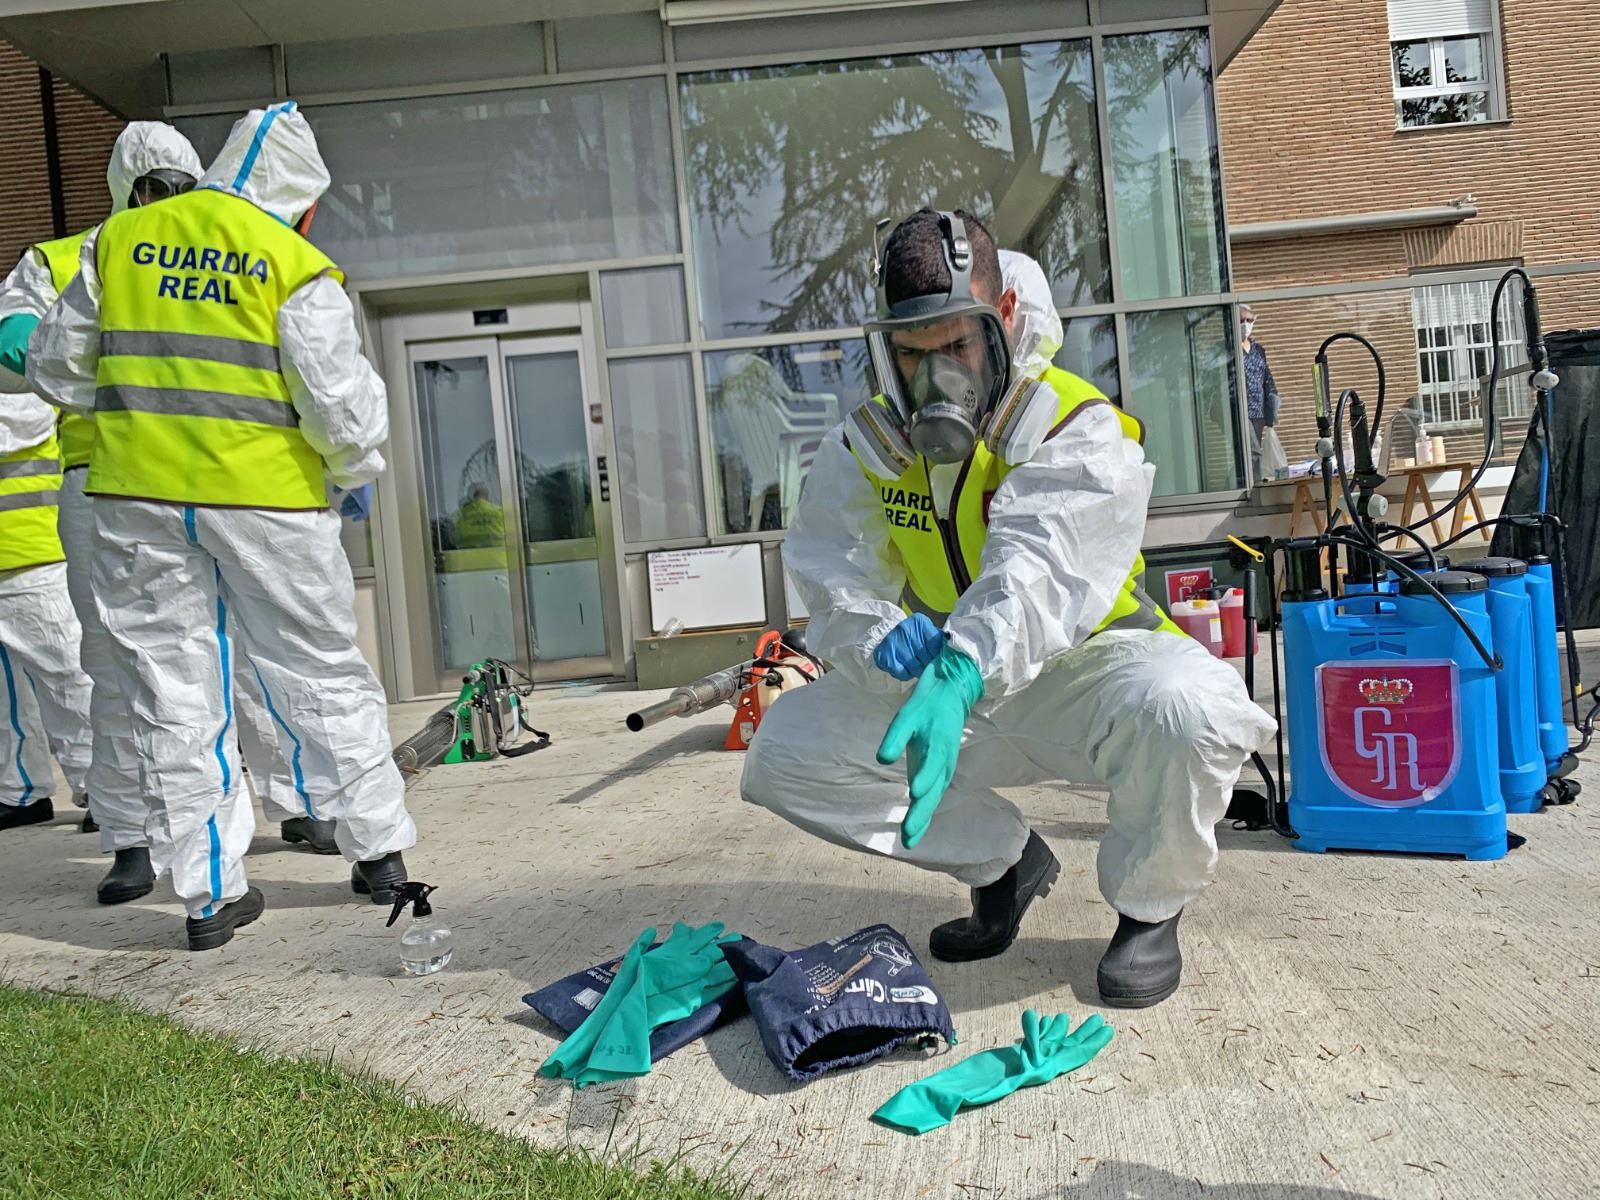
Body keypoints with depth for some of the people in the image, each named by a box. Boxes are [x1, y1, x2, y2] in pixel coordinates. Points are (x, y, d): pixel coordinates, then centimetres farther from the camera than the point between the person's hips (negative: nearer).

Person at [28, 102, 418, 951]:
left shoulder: (117, 240, 9)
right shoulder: (298, 267, -5)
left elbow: (54, 365, 13)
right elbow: (340, 403, -11)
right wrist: (355, 475, 8)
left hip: (137, 498, 3)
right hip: (265, 500, -3)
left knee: (174, 697, 8)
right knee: (320, 676, 11)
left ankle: (211, 894, 13)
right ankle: (379, 851, 18)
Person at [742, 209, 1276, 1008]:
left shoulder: (1077, 429, -18)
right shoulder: (867, 444, -2)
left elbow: (1037, 574, -36)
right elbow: (833, 579, -10)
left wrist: (961, 678, -53)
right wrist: (888, 640, -33)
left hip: (1086, 666, -4)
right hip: (944, 688, 5)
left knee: (1187, 708, -39)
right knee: (784, 756, -11)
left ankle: (1147, 909, -3)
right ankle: (1004, 861, 10)